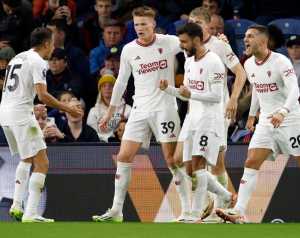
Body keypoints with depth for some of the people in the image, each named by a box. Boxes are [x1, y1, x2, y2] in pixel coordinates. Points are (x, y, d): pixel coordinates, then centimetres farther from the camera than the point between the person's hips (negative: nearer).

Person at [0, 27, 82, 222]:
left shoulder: (18, 58, 19)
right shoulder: (38, 62, -8)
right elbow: (43, 95, -18)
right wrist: (67, 109, -9)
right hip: (21, 113, -9)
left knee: (27, 159, 26)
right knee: (42, 164, -7)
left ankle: (17, 205, 16)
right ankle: (30, 214, -15)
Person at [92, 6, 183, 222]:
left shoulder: (169, 43, -5)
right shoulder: (129, 50, 5)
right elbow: (121, 82, 16)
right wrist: (110, 112, 19)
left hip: (165, 108, -4)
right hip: (140, 110, 4)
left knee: (172, 160, -5)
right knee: (124, 157, -3)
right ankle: (116, 211, 2)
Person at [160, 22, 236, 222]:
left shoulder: (213, 62, -13)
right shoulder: (189, 62, 14)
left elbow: (216, 96, -18)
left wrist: (191, 94, -26)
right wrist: (168, 89, 4)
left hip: (210, 118, -9)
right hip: (193, 117, 9)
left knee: (198, 163, -14)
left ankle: (195, 215, -13)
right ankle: (227, 197, 18)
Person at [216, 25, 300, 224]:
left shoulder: (280, 62, -16)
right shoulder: (249, 65, 6)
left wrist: (283, 112, -42)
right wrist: (252, 114, 28)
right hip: (266, 122, 6)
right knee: (251, 163, -8)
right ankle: (239, 212, -14)